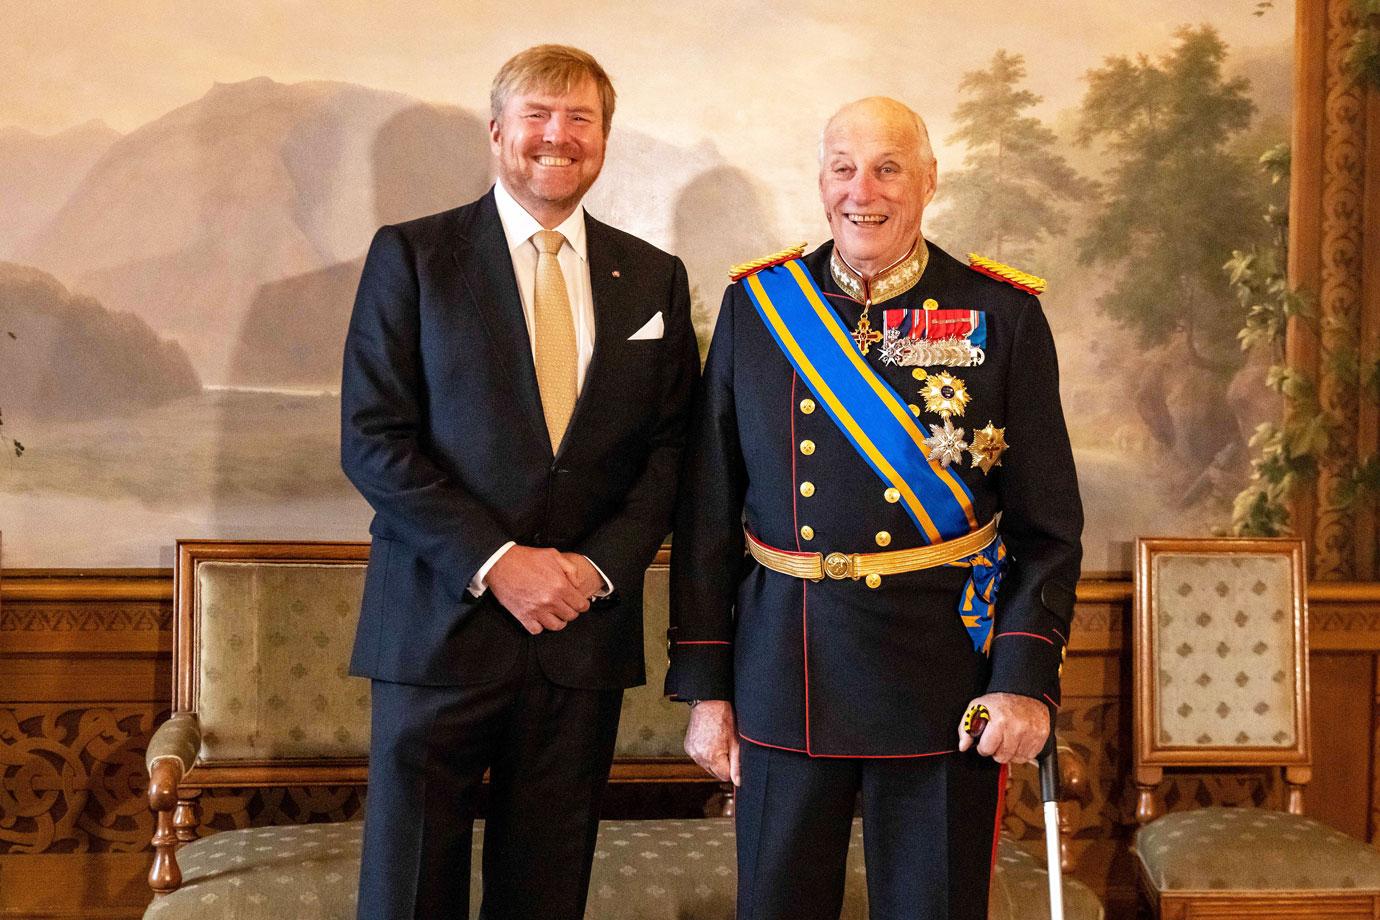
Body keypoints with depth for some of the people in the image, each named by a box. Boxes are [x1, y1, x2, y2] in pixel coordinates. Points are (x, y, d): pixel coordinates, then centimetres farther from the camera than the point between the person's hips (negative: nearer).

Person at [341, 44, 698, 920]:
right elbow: (372, 438, -6)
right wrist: (494, 561, -14)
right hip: (442, 620, -2)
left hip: (586, 628, 3)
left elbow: (671, 447, 8)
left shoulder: (654, 278, 10)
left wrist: (602, 565, -8)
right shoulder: (411, 255, 0)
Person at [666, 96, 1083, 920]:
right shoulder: (757, 304, 3)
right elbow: (708, 511, 4)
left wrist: (1027, 676, -11)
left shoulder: (1004, 316, -1)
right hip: (784, 675, 2)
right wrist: (704, 683, 1)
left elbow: (1049, 525, -1)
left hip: (941, 676, -1)